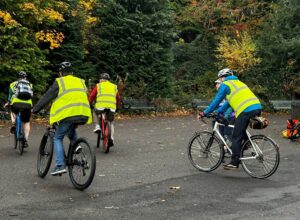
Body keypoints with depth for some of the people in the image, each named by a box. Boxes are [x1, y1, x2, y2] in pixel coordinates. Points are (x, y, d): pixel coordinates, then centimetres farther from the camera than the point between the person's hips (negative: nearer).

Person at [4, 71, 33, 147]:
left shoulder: (13, 84, 20)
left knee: (13, 112, 35)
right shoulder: (30, 85, 22)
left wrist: (8, 103, 42)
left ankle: (13, 123, 9)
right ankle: (26, 140, 5)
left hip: (16, 103, 0)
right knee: (26, 122, 14)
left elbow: (10, 95, 25)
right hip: (27, 105, 0)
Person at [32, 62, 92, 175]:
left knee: (57, 138, 8)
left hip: (68, 115, -5)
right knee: (71, 128, 36)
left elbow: (46, 97, 6)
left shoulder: (59, 82, 5)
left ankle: (60, 166, -4)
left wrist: (35, 109, 16)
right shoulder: (80, 82, 21)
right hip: (83, 115, 5)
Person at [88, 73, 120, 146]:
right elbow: (118, 99, 28)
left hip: (100, 107, -2)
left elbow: (91, 97, 10)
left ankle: (97, 126, 18)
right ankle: (111, 138, 3)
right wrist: (117, 107, 42)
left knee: (96, 111, 34)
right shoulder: (114, 87, 22)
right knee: (111, 123, 22)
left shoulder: (98, 86, 13)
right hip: (112, 108, 2)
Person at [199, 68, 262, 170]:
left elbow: (216, 101, 5)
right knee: (241, 133, 25)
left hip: (246, 110, -8)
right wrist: (218, 112, 37)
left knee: (236, 137, -1)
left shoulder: (225, 85, 6)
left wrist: (204, 113, 13)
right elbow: (229, 101, 34)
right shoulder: (237, 82, 31)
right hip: (257, 107, 8)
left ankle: (234, 163, 0)